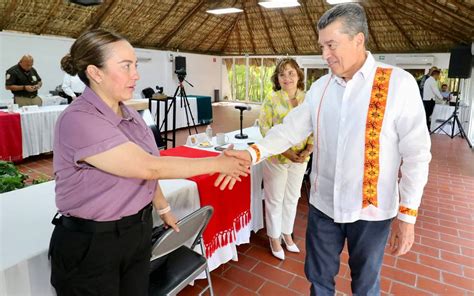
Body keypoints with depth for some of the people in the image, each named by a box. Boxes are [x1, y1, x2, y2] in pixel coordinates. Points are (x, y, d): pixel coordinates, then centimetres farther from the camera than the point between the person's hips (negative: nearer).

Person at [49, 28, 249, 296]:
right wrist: (217, 163, -21)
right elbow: (149, 167, -27)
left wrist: (164, 209, 18)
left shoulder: (130, 115, 3)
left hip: (138, 230, 7)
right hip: (91, 244, -6)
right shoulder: (79, 120, -23)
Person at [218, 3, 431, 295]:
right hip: (323, 204, 4)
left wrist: (407, 214, -8)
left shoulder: (399, 83, -11)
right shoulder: (321, 87, 2)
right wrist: (253, 153, -16)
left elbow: (416, 154, -10)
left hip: (371, 210, -3)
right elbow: (291, 128, 0)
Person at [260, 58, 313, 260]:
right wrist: (285, 151, -20)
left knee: (292, 198, 18)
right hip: (276, 158, -4)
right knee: (275, 200, 10)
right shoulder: (272, 99, -10)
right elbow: (264, 128, -12)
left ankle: (287, 233, 39)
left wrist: (308, 149, -12)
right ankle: (274, 238, 29)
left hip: (300, 158, 4)